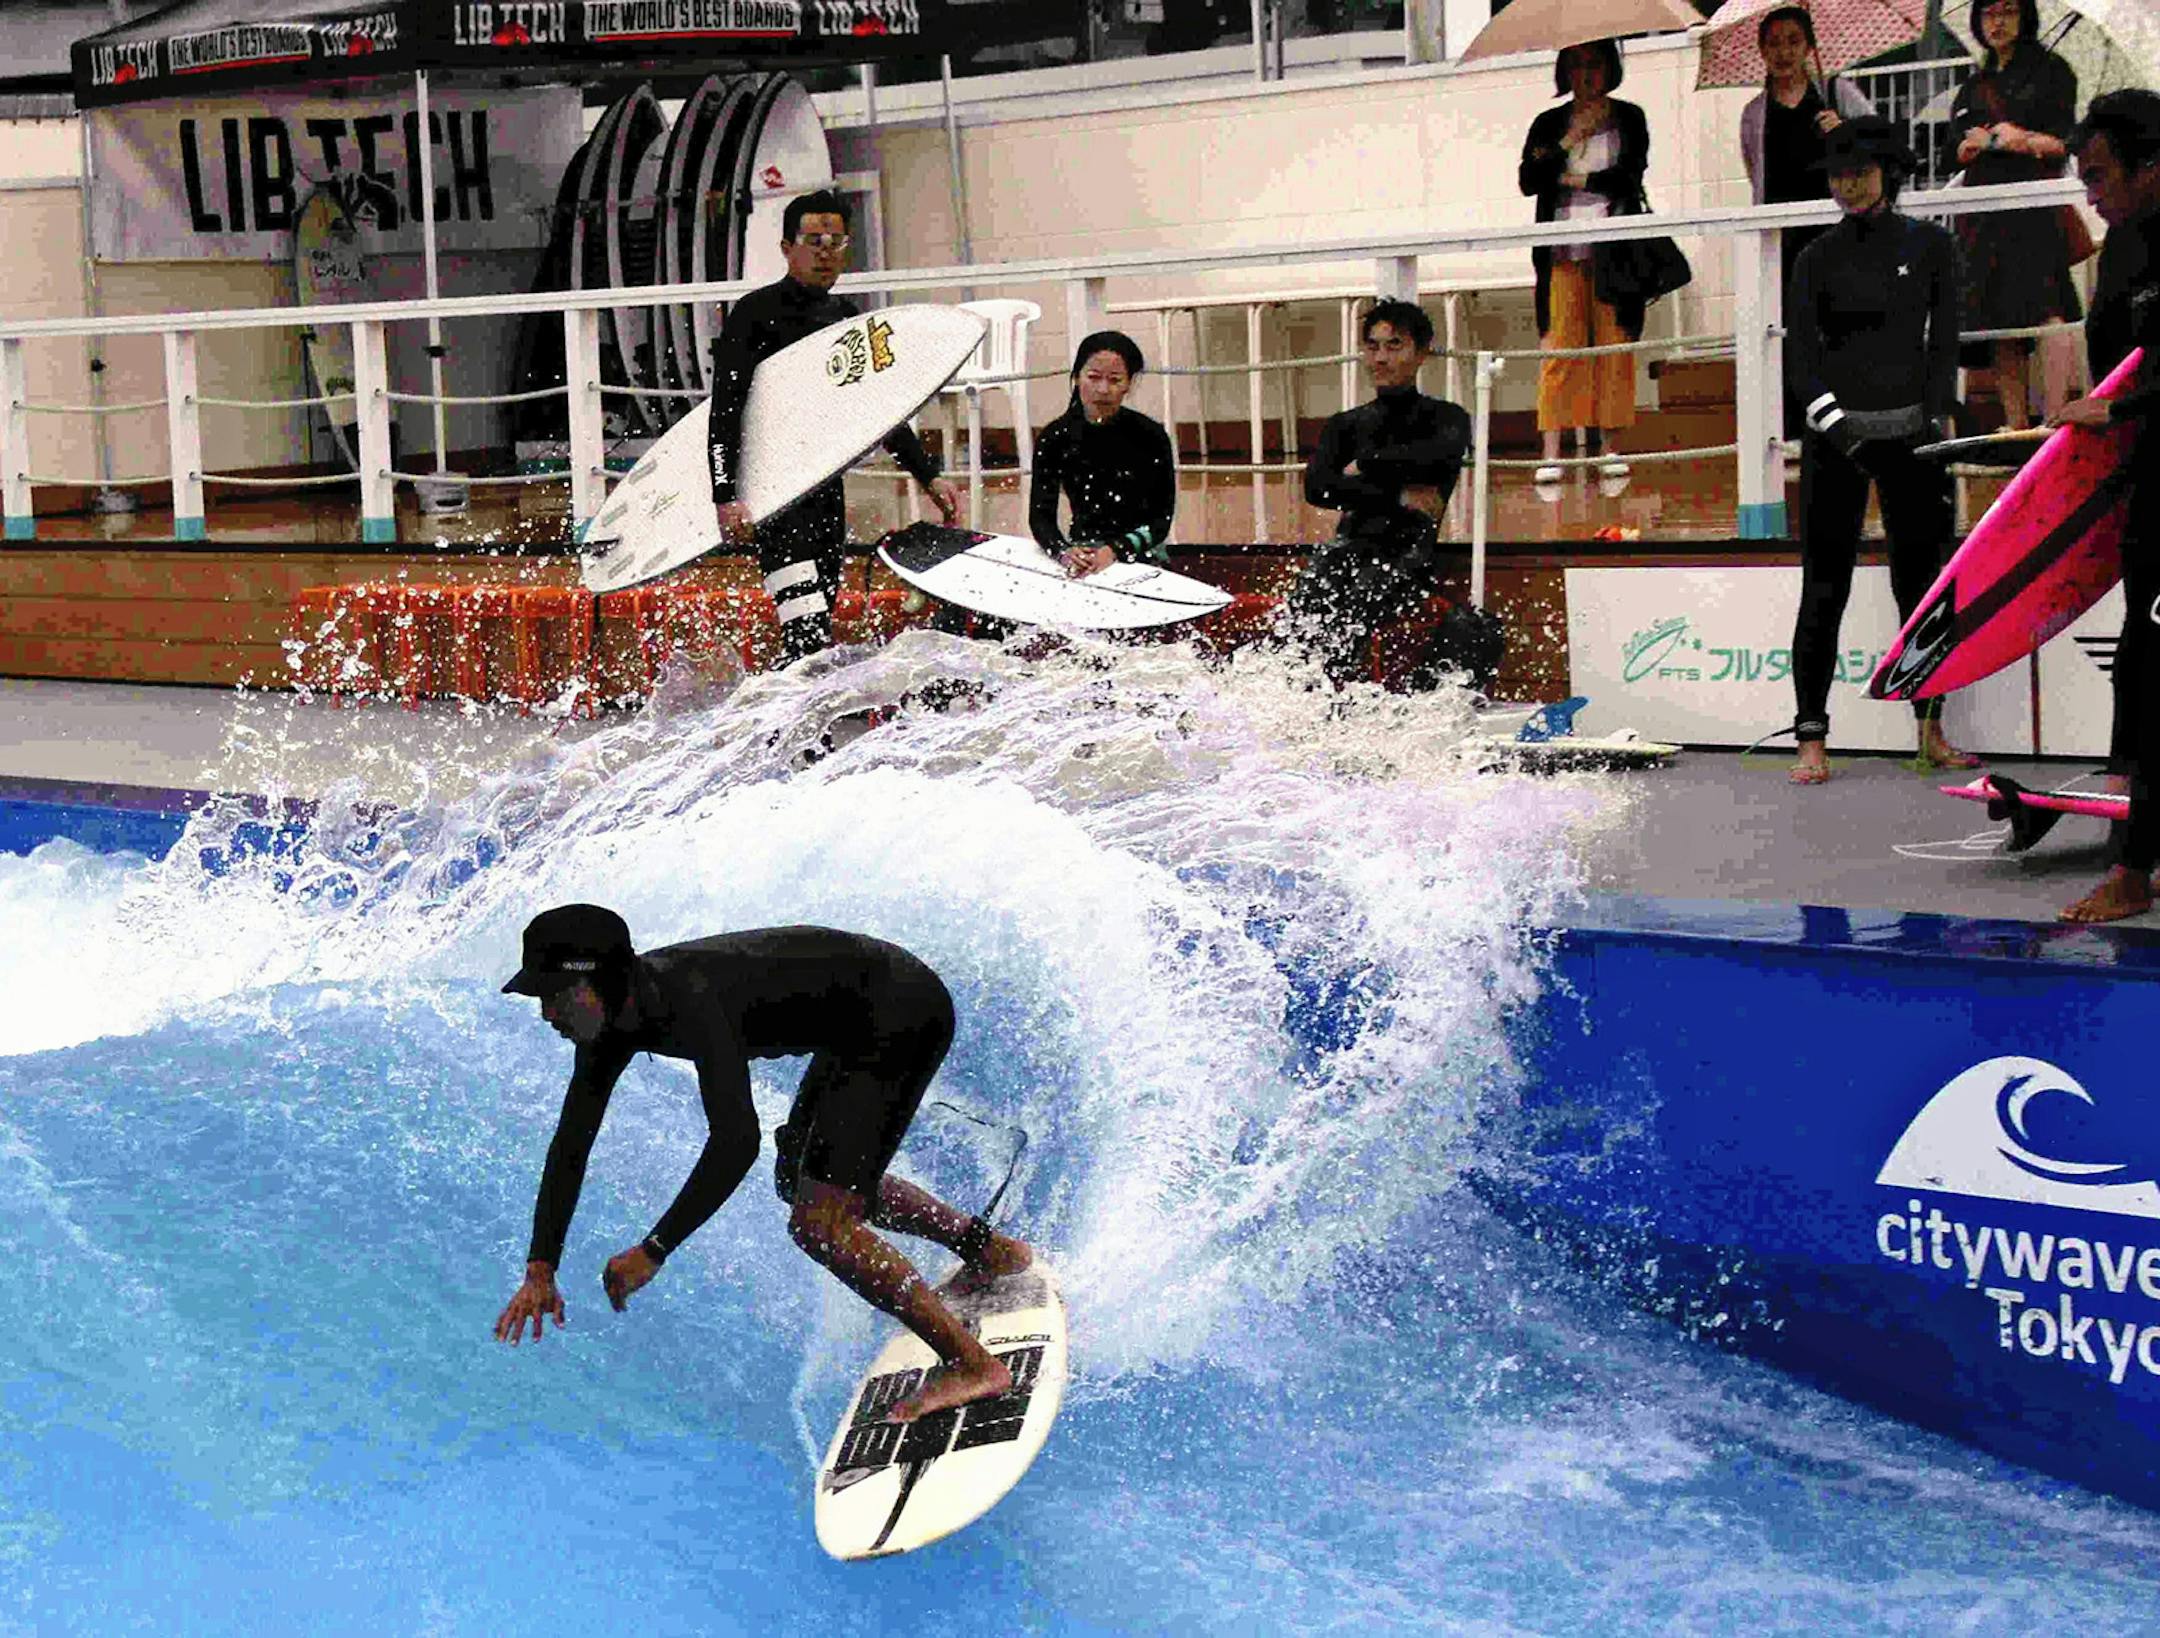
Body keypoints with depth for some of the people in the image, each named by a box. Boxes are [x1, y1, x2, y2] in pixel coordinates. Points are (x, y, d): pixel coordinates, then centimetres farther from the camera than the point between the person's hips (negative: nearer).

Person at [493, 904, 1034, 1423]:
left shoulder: (689, 1000, -33)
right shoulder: (613, 1021, -5)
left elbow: (737, 1143, -38)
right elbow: (571, 1145, 1)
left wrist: (653, 1252, -35)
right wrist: (540, 1269, -6)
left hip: (904, 1011, -10)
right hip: (861, 1024, 10)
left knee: (818, 1222, -16)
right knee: (797, 1179, 26)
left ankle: (972, 1364, -9)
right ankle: (987, 1249, 36)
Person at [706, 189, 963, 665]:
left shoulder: (847, 318, 16)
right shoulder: (757, 314, -5)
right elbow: (725, 412, -10)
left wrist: (928, 476, 16)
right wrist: (725, 497, -20)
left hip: (828, 488, 7)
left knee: (818, 621, 6)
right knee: (808, 631, -20)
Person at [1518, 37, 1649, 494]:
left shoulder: (1628, 119, 11)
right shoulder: (1549, 124, 13)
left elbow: (1631, 175, -3)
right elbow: (1526, 182, 0)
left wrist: (1574, 179, 0)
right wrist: (1569, 143, -8)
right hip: (1563, 250, 0)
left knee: (1614, 345, -4)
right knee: (1560, 347, -8)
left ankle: (1608, 447, 1)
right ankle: (1551, 453, -11)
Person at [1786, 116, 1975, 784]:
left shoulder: (1930, 246, 8)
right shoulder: (1819, 257, 6)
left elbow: (1943, 342, 5)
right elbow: (1800, 348, -1)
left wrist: (1934, 422, -5)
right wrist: (1832, 420, -15)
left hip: (1910, 430, 1)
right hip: (1835, 433, -1)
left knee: (1921, 580, 5)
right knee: (1825, 587, -4)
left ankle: (1931, 733, 14)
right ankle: (1813, 742, -5)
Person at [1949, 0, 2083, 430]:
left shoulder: (2050, 71, 7)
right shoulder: (1974, 87, 22)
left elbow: (2061, 144, -2)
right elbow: (1959, 149, 13)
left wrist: (1987, 138, -6)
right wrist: (2001, 136, -7)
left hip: (2036, 204, -5)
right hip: (1984, 209, 5)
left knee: (2045, 311, -16)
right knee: (1997, 322, -1)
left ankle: (2055, 417, -22)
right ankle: (2016, 423, -1)